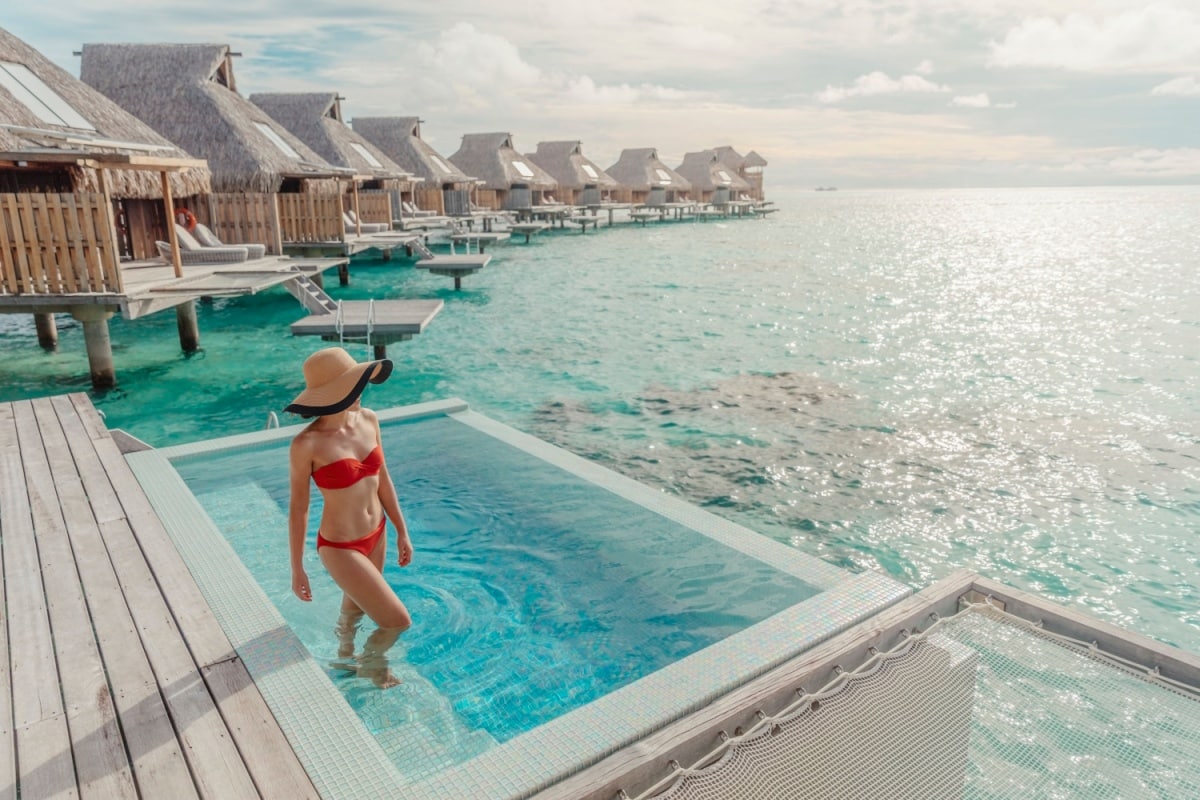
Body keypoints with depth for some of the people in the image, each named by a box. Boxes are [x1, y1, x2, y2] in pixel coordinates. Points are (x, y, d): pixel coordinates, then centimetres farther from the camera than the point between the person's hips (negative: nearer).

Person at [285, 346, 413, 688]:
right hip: (340, 547, -6)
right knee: (398, 620, 0)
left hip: (375, 536, 6)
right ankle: (372, 664, 34)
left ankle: (345, 656, 62)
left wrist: (401, 531, 9)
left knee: (355, 606, 30)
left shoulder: (368, 420, -8)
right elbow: (298, 509, -13)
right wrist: (297, 569, -6)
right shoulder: (307, 444, -25)